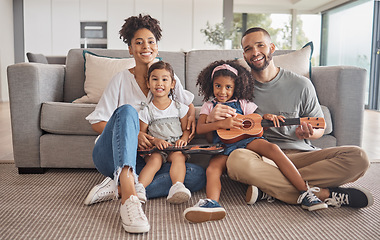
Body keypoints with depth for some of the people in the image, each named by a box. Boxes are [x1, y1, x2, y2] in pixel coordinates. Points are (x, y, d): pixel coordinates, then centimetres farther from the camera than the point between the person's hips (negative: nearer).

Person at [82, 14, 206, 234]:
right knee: (127, 110, -33)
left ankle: (119, 187, -28)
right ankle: (129, 195, -51)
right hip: (112, 156, -3)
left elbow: (189, 102, 27)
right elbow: (96, 123, -1)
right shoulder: (121, 80, 2)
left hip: (144, 160, 3)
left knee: (199, 175, -21)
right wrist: (132, 133, -18)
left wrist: (192, 115, 2)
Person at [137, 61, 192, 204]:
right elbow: (141, 134, 6)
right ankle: (139, 187, -48)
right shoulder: (146, 111, 8)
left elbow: (187, 129, 12)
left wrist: (183, 139, -11)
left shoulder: (180, 108, 12)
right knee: (155, 159, -32)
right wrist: (155, 141, -14)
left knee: (178, 156, -32)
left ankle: (177, 187, -50)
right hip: (154, 149, 0)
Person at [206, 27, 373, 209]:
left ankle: (268, 189, -26)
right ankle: (325, 194, -26)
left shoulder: (300, 85, 6)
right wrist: (211, 117, -17)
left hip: (299, 155, 2)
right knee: (237, 160, -37)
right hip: (260, 156, -1)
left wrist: (309, 133, -11)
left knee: (358, 157, -22)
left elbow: (320, 128, 14)